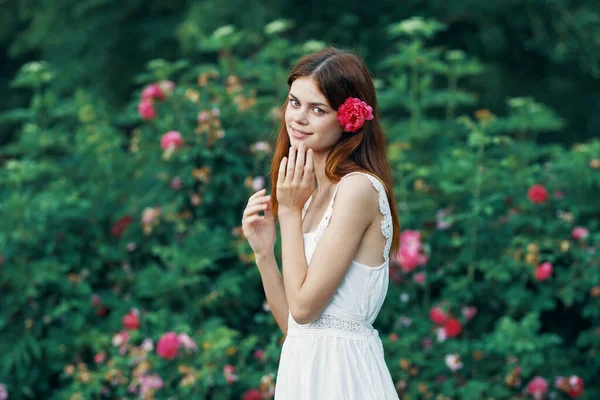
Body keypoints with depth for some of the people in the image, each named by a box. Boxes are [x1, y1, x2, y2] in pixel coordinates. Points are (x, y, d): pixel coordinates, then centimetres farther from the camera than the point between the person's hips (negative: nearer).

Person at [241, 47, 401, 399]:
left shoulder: (359, 188, -13)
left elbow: (304, 307, -15)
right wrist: (264, 252, -1)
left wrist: (289, 211, -8)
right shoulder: (314, 196, 11)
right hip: (305, 368, 8)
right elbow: (292, 323, 11)